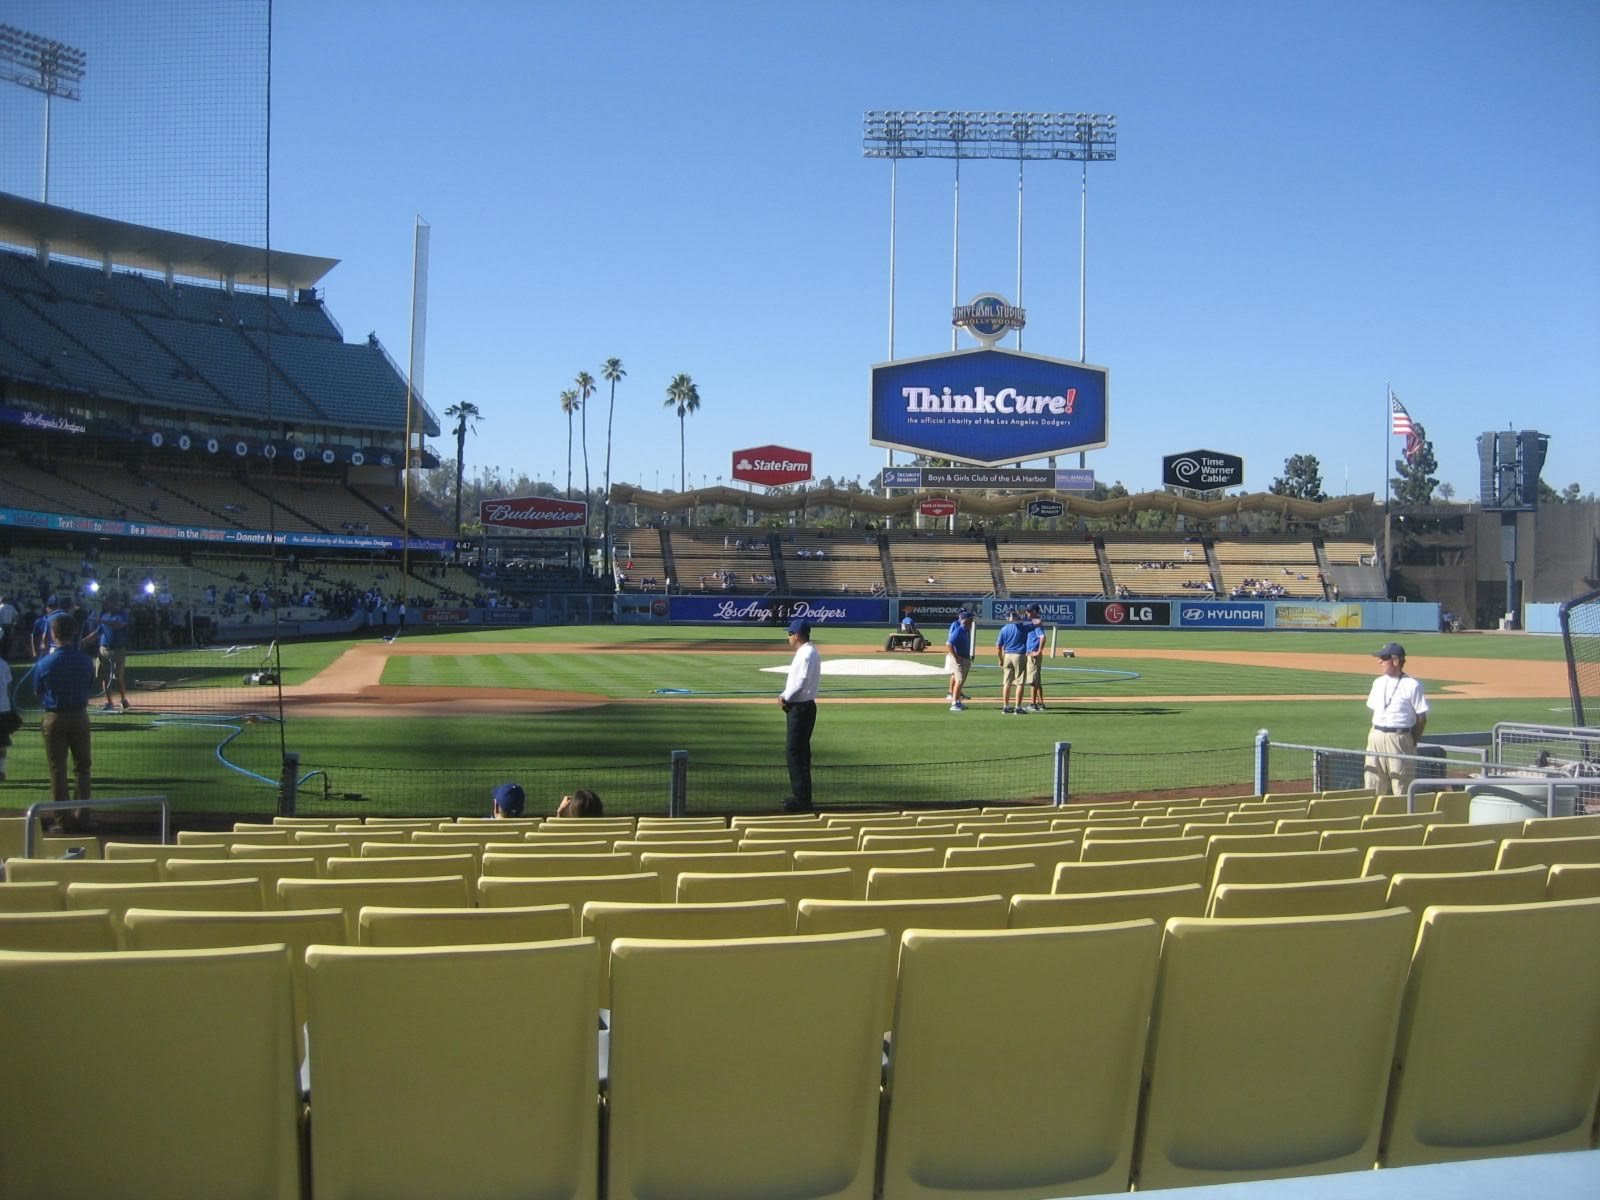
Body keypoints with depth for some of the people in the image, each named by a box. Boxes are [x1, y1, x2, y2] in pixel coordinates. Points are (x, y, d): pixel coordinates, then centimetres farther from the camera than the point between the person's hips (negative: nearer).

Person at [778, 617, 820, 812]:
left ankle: (802, 799, -8)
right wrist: (786, 697, 5)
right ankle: (800, 795, 23)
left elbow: (801, 682, -23)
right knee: (799, 751, 15)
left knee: (794, 751, -9)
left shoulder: (807, 654, -17)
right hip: (799, 706, 11)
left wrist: (785, 697, -10)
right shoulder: (806, 652, 15)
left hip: (800, 708, -11)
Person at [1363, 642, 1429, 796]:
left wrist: (1413, 742, -5)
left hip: (1400, 738, -6)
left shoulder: (1412, 685, -7)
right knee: (1373, 786, 8)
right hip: (1376, 736, 6)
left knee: (1401, 788, -2)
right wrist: (1372, 734, 9)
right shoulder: (1378, 682, 13)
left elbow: (1422, 717, -6)